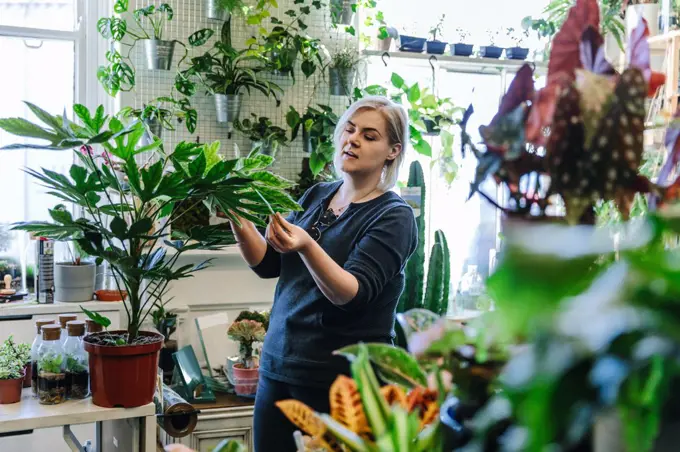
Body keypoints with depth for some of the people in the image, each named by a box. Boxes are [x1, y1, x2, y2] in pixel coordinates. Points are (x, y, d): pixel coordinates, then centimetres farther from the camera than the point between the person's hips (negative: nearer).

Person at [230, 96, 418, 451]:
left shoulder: (393, 217, -10)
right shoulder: (316, 196, 7)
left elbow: (352, 294, -21)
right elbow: (268, 264, 7)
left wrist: (306, 246, -37)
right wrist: (239, 221, -10)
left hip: (341, 379, -5)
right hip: (278, 365, 6)